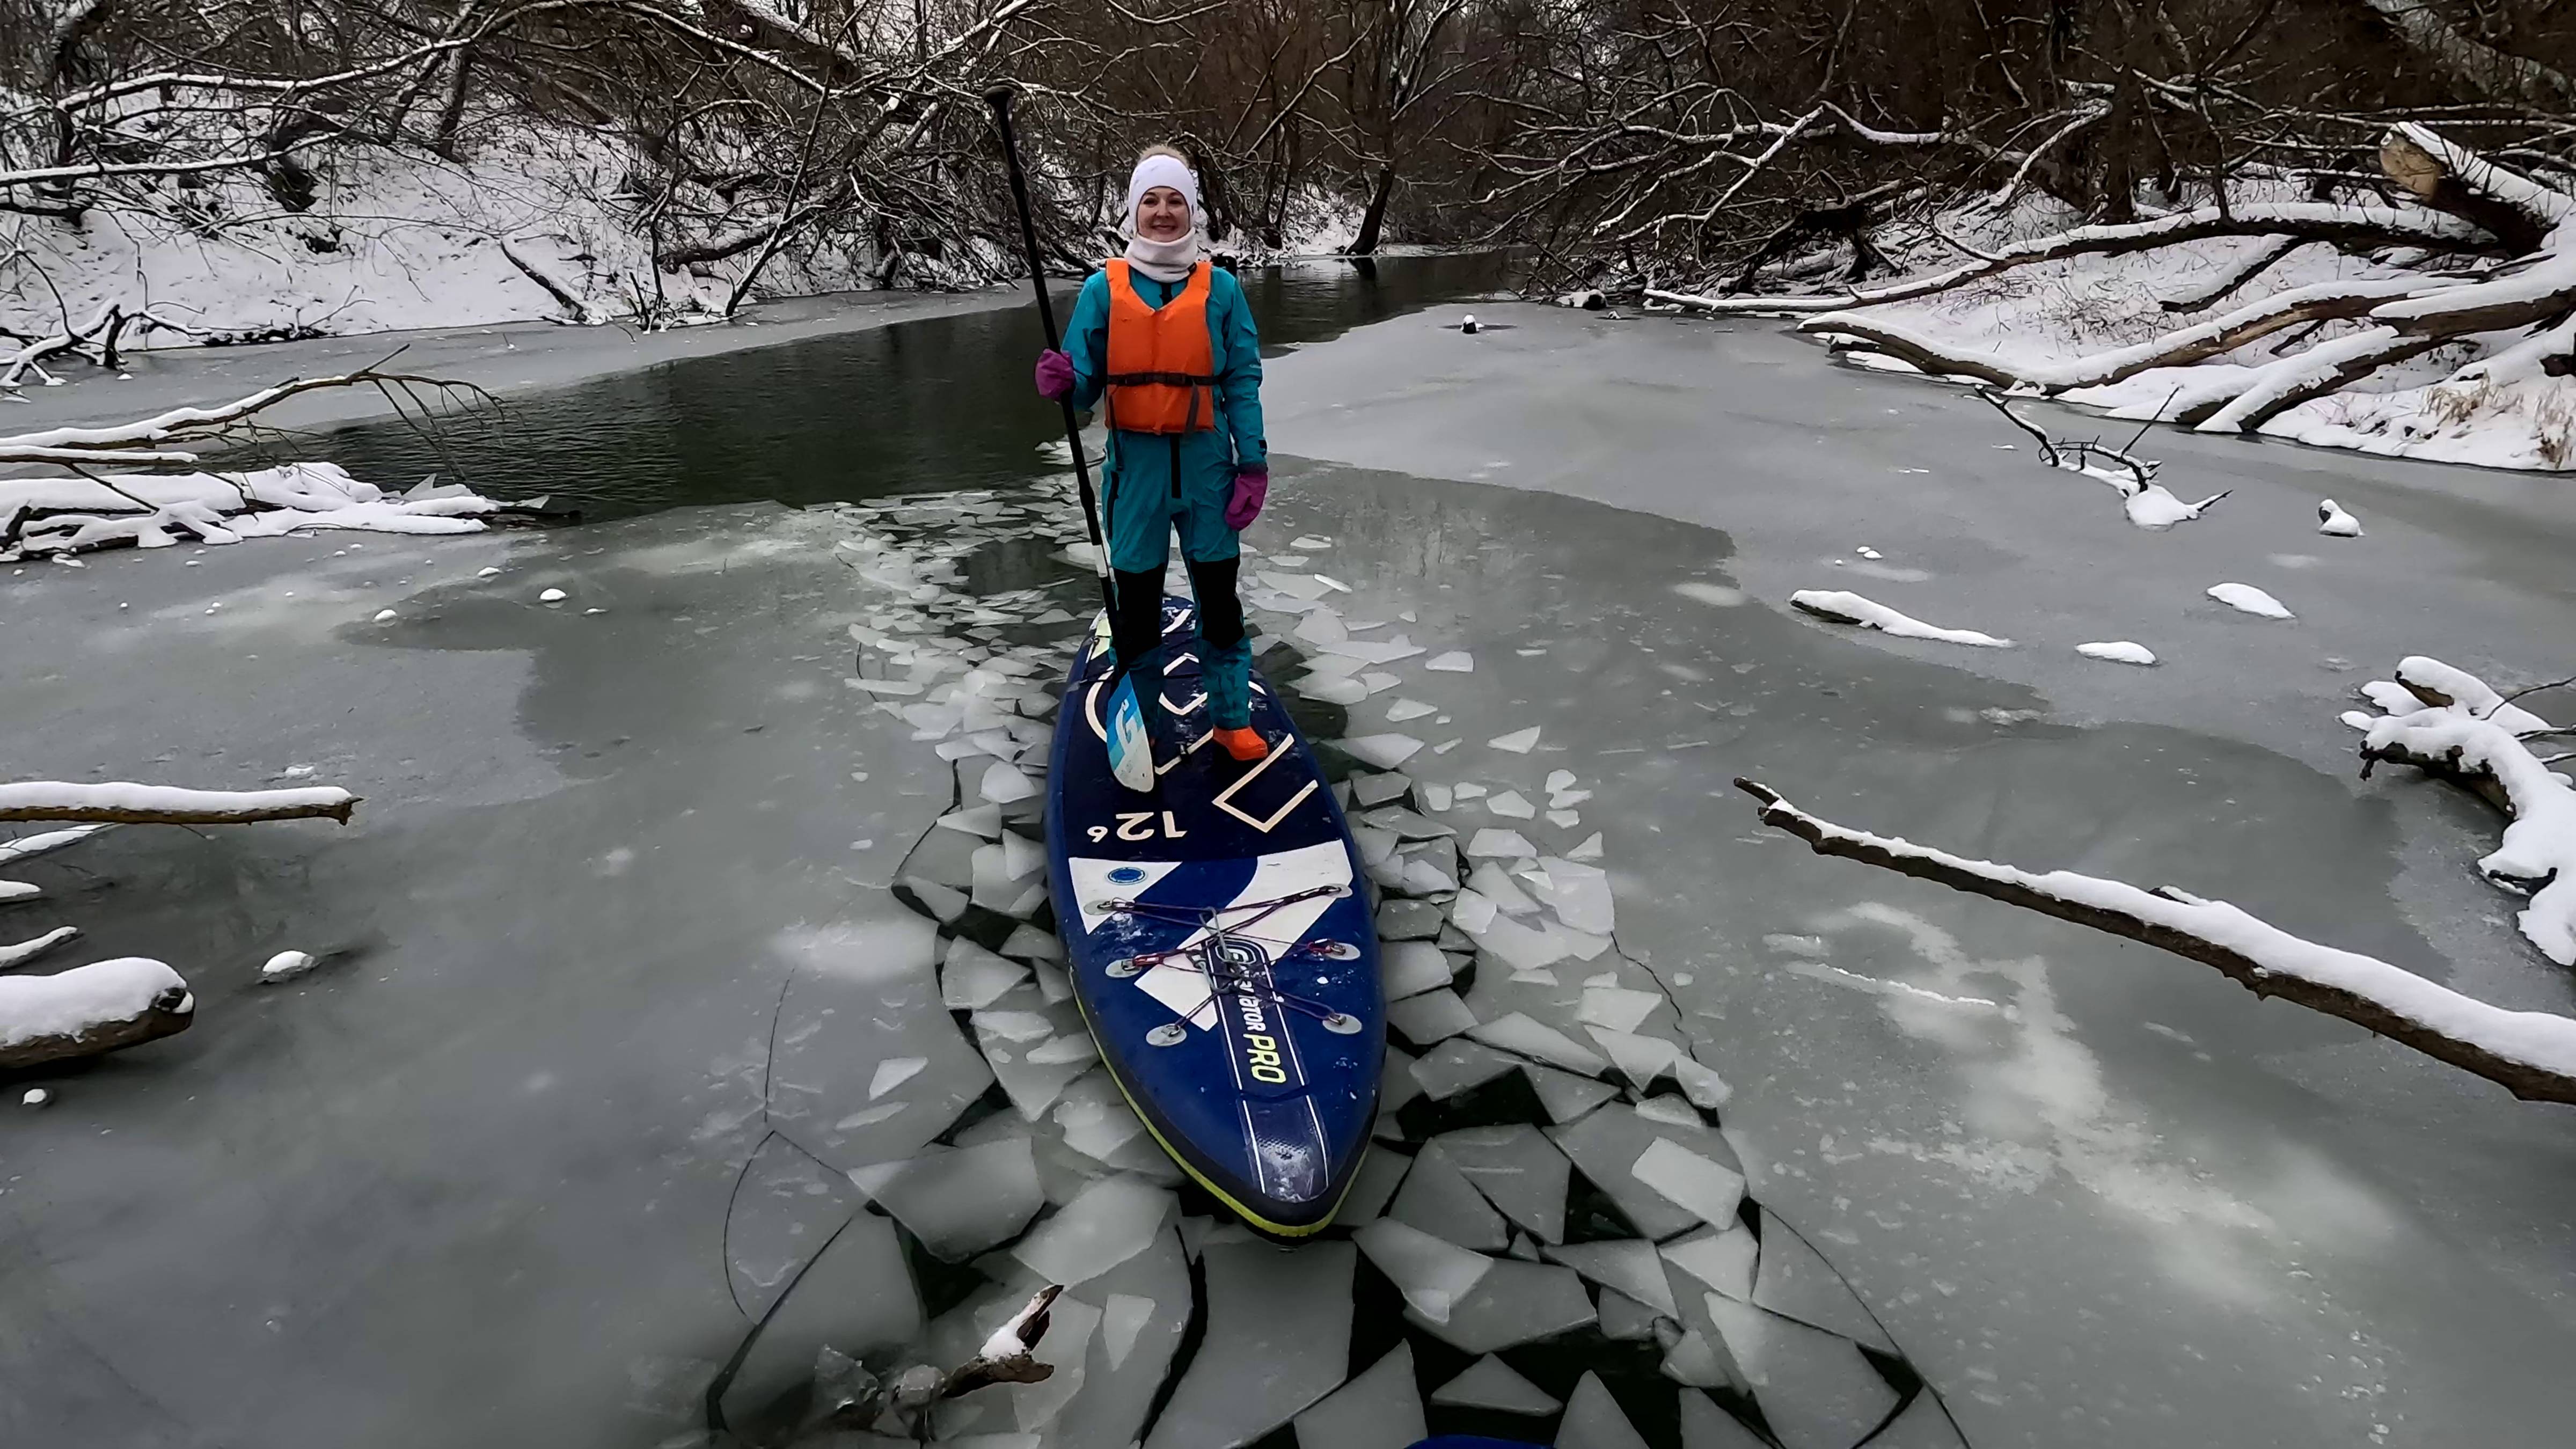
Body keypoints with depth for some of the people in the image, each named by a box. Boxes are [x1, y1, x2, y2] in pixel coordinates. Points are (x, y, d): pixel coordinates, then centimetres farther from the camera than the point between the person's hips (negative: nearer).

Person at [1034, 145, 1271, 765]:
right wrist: (1061, 384, -21)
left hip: (1206, 463, 0)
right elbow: (1086, 382, 2)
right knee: (1135, 603, 7)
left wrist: (1253, 467, -6)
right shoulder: (1104, 288, 2)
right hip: (1135, 463, 0)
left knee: (1219, 599, 9)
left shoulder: (1220, 288, 2)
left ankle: (1231, 718, 25)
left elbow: (1243, 383, 1)